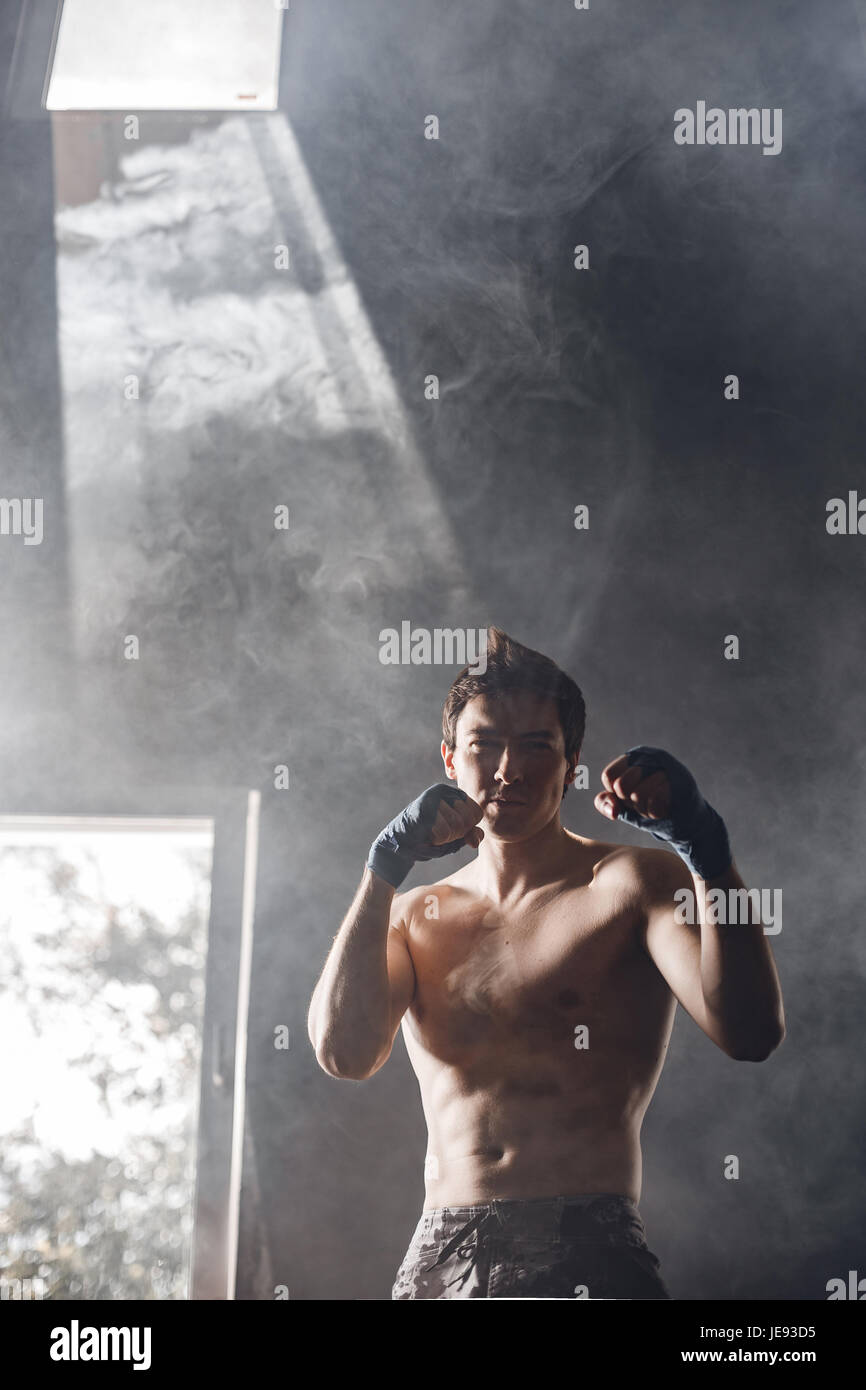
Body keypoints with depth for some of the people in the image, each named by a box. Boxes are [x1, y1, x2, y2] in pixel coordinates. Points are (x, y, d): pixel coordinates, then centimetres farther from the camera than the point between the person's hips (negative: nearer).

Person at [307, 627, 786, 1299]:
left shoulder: (634, 882, 4)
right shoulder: (412, 916, 16)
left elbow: (749, 1032, -11)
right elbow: (344, 1052, -2)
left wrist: (705, 847, -20)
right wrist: (385, 868, -5)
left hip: (589, 1251, -3)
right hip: (438, 1259, 3)